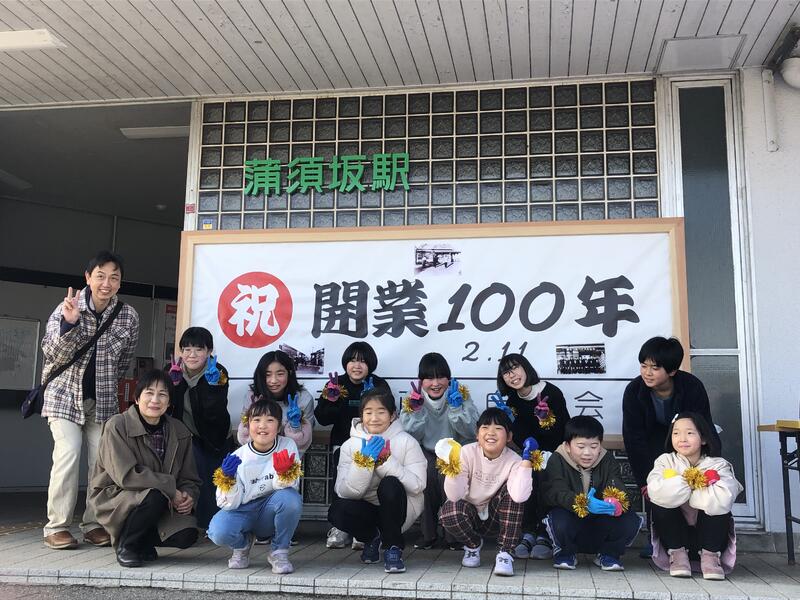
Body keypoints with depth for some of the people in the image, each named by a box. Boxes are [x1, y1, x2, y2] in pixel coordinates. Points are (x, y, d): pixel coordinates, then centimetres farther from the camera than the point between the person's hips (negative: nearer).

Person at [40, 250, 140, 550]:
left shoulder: (129, 316, -6)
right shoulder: (67, 308, -12)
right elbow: (52, 355, -19)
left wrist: (106, 385, 13)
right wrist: (69, 323, -33)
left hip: (103, 399, 3)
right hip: (65, 394, -2)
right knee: (68, 453, -15)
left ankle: (93, 524, 11)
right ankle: (57, 527, -6)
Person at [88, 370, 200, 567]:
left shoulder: (180, 432, 2)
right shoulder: (117, 426, -13)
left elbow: (190, 479, 7)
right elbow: (126, 475, -22)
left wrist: (188, 496, -17)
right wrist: (170, 488, -25)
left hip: (162, 502, 5)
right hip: (114, 497, -5)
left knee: (187, 535, -21)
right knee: (155, 496, -35)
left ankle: (143, 542, 11)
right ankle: (125, 545, -7)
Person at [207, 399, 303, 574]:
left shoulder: (288, 446, -11)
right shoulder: (237, 457, -11)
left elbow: (291, 488, -14)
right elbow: (229, 504, -11)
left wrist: (284, 473, -36)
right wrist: (228, 479, -30)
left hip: (271, 512, 0)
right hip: (244, 512, 0)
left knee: (291, 498, -32)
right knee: (218, 531, -30)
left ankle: (279, 552, -7)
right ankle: (243, 544, 9)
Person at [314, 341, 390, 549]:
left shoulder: (379, 385, 5)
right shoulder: (336, 384, 9)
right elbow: (322, 418, 2)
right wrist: (331, 399, -15)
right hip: (343, 441, 1)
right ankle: (339, 526, -17)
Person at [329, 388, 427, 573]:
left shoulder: (407, 442, -10)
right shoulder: (351, 445, -4)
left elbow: (417, 486, -20)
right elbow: (344, 491, -14)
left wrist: (385, 461, -25)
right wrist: (365, 461, -26)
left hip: (396, 508, -2)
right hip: (367, 510, 2)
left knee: (390, 484, -33)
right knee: (337, 511, -28)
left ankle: (393, 547, -12)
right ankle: (372, 537, 5)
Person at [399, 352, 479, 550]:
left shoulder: (460, 394, -6)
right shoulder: (413, 399, -3)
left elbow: (471, 431, -14)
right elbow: (410, 437, -10)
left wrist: (456, 407, -25)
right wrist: (416, 410, -22)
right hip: (427, 454, 1)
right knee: (427, 471, -29)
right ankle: (428, 533, -10)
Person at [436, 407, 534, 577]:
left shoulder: (513, 460, -17)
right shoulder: (467, 453, -17)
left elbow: (519, 496, -38)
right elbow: (455, 496, -23)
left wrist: (526, 460, -35)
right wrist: (452, 468, -39)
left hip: (497, 516, 0)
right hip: (470, 515, 0)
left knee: (511, 490, -28)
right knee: (450, 510, -32)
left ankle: (504, 553, -19)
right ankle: (473, 544, 2)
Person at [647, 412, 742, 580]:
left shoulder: (718, 465, -8)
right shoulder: (665, 461, -5)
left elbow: (722, 500, -32)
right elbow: (658, 494, -28)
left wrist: (679, 489, -22)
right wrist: (691, 482, -21)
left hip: (708, 535, -1)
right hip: (676, 536, 1)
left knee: (718, 506, -27)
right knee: (661, 504, -25)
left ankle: (710, 556, -9)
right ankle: (677, 554, -8)